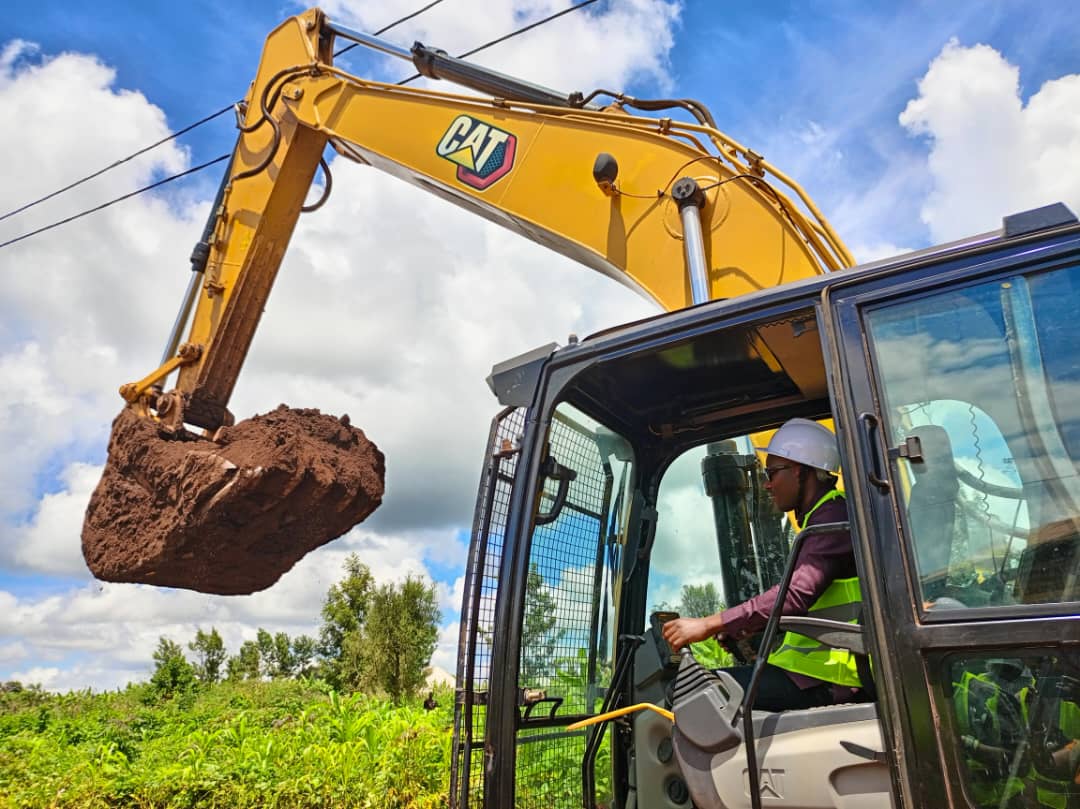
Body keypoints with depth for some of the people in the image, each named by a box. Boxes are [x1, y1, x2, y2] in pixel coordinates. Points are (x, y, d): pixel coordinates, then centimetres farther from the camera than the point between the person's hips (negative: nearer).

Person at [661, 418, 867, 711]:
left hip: (831, 674, -10)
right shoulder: (819, 517, 19)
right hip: (817, 665, 10)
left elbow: (796, 594, -26)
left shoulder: (834, 515, -13)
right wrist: (737, 629, 10)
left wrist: (708, 625, -26)